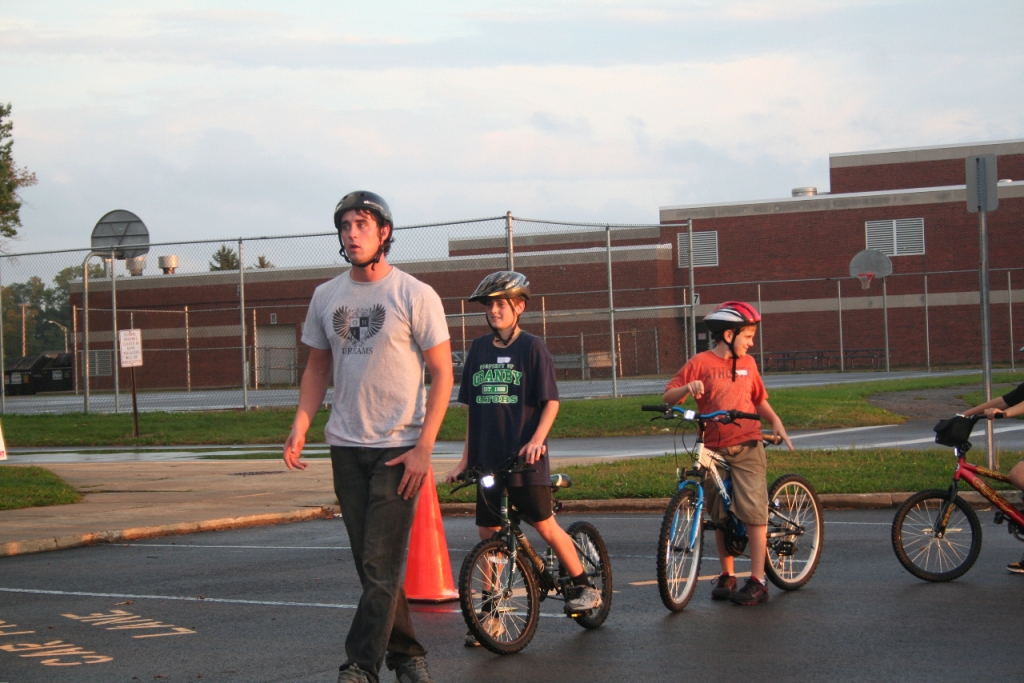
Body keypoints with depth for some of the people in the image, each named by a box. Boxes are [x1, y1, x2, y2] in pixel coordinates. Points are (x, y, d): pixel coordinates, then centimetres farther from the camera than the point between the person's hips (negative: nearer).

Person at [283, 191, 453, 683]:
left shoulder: (415, 295, -6)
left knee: (382, 564, -10)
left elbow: (442, 374, -6)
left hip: (398, 448, -5)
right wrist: (299, 428, 1)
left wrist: (423, 448, -14)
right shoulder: (326, 297, 9)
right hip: (346, 448, 5)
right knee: (371, 563, 9)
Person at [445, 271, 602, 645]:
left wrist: (537, 439, -19)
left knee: (545, 526, -1)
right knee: (488, 536, 4)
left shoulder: (532, 347, -3)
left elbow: (551, 401, -3)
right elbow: (473, 407, 15)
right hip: (487, 459, 5)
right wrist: (466, 457, 13)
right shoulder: (479, 349, 10)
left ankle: (584, 588, 18)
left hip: (525, 458, -4)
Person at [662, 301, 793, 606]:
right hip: (713, 451, -1)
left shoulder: (748, 364, 11)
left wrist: (776, 421, 7)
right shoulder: (701, 363, -1)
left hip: (747, 449, 1)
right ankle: (727, 576, 21)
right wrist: (688, 387, -22)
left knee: (753, 510, -10)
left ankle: (757, 581, -7)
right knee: (721, 516, 8)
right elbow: (669, 396, -2)